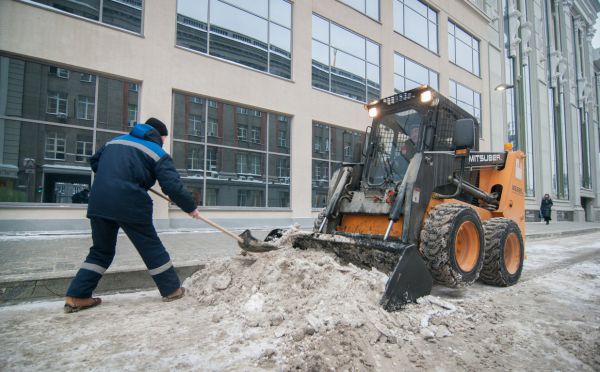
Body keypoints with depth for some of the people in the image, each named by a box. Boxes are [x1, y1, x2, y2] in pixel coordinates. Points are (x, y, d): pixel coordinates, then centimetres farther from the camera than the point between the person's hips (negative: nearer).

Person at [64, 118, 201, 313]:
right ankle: (172, 289, 19)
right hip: (129, 204, -5)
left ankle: (76, 296, 17)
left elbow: (94, 161, 31)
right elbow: (173, 186, -5)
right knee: (151, 247, 8)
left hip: (98, 202, 6)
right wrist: (191, 207, 6)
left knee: (101, 250, 20)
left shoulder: (116, 140, 23)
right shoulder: (158, 153, 4)